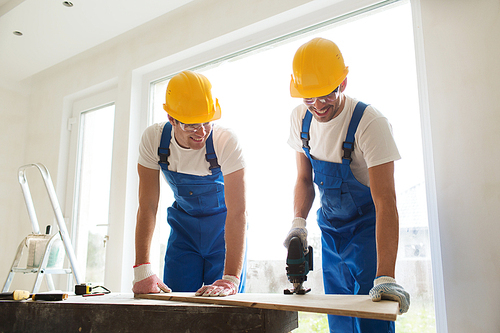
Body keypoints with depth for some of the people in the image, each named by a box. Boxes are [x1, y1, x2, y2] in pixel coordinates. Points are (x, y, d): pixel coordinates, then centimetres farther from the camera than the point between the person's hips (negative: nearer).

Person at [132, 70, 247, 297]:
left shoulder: (226, 141, -29)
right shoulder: (153, 139, -19)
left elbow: (237, 213, -32)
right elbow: (147, 206, -18)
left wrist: (231, 278, -41)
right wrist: (142, 270, -26)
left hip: (224, 225, -2)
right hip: (183, 225, 3)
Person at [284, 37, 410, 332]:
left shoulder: (370, 123, -27)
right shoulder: (301, 118, -8)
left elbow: (385, 202, -32)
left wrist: (385, 277, -39)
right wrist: (299, 222, -14)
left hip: (369, 227, -5)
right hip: (330, 230, 5)